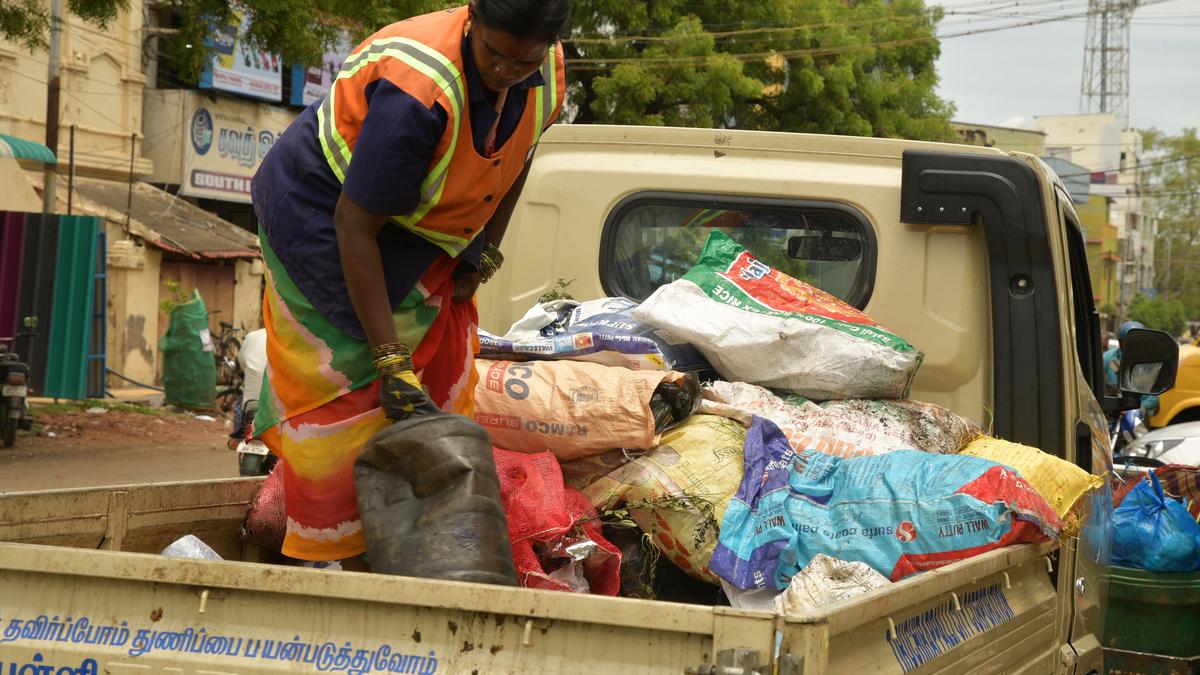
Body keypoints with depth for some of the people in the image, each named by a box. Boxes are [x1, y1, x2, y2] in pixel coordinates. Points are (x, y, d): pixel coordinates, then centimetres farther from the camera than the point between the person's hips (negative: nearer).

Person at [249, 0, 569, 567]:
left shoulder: (547, 75, -16)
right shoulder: (419, 94, -40)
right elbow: (355, 227, -35)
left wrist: (485, 255, 3)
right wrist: (391, 361, -33)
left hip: (421, 226, 8)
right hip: (321, 210, -8)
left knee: (442, 377, 7)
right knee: (348, 384, -10)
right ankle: (352, 564, -4)